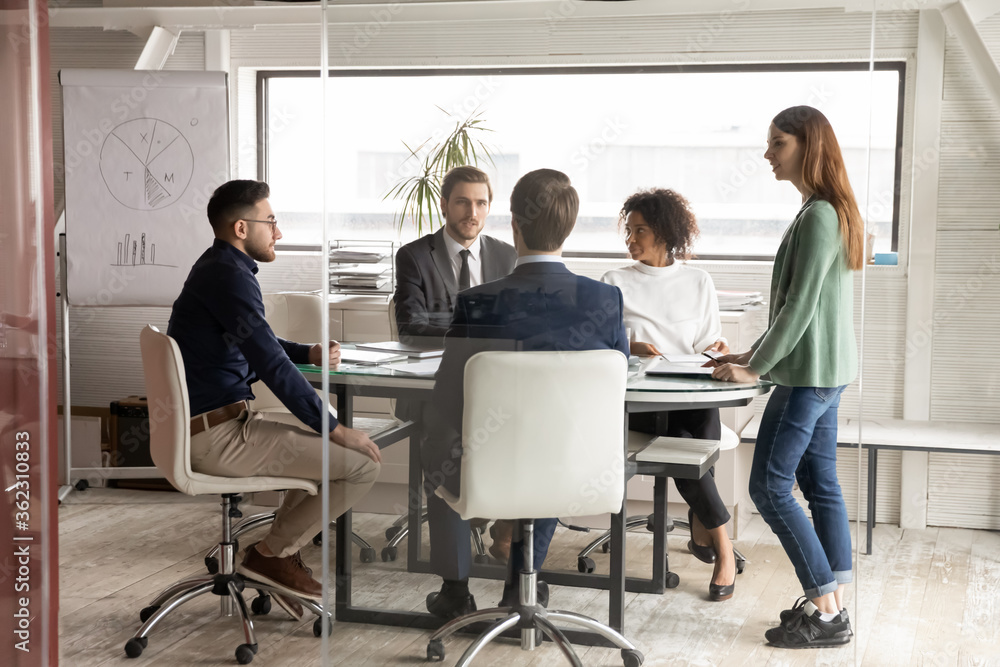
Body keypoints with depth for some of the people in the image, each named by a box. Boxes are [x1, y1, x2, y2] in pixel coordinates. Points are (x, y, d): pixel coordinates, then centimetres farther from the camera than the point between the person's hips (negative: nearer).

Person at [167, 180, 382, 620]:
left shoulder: (219, 268, 16)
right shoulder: (228, 276, -17)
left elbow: (257, 347, 30)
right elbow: (271, 366, -23)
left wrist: (308, 353, 12)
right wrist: (336, 430, -18)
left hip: (206, 425, 11)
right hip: (217, 437, -11)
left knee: (324, 443, 26)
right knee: (362, 462, -13)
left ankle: (281, 550, 21)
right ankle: (272, 553, 0)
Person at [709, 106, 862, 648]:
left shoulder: (819, 216, -17)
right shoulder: (826, 212, 14)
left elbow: (800, 305, -19)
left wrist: (754, 368, -12)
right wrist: (755, 353, 17)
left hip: (809, 374, -10)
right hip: (824, 372, 10)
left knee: (769, 486, -5)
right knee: (820, 486, 12)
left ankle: (826, 611, -1)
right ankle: (833, 605, 17)